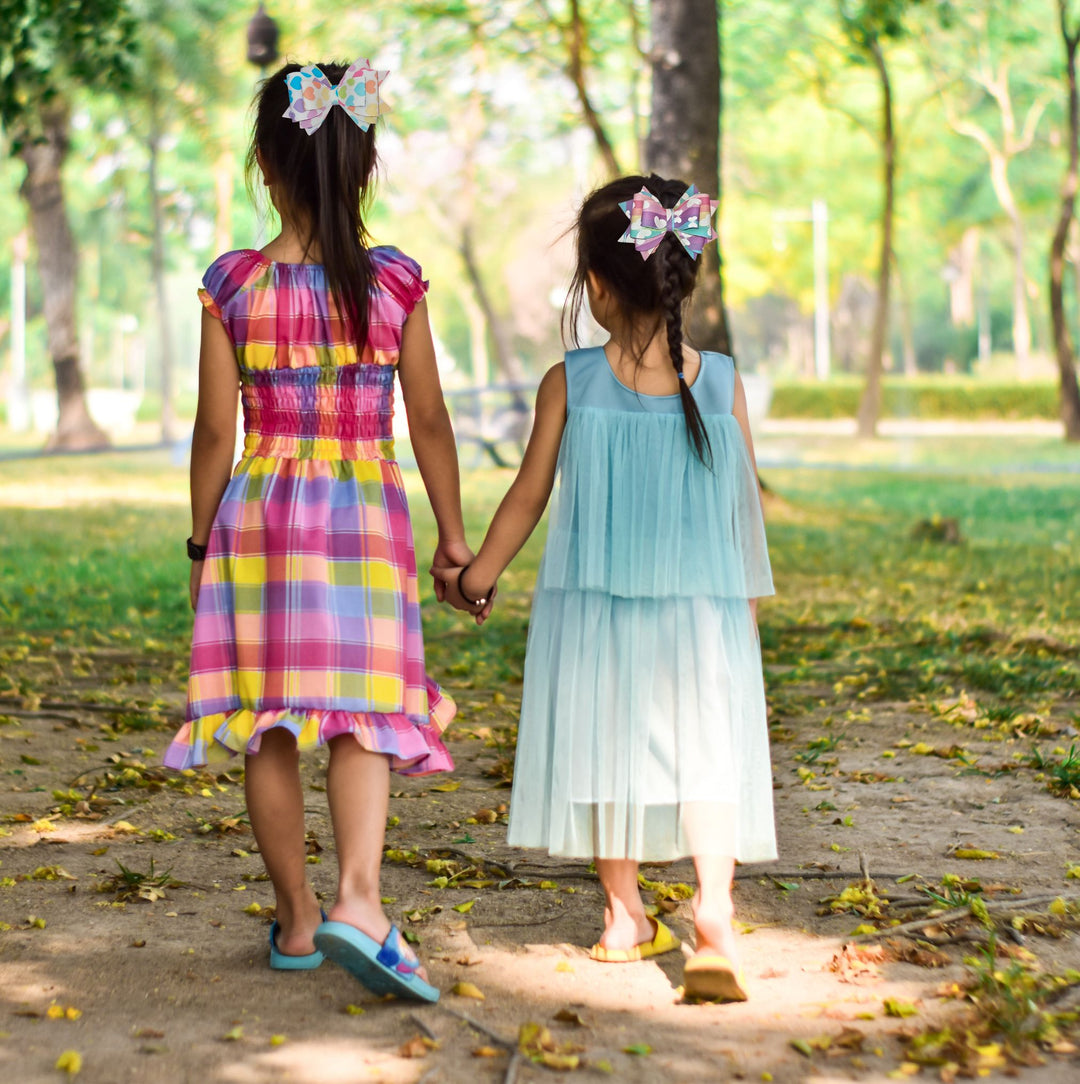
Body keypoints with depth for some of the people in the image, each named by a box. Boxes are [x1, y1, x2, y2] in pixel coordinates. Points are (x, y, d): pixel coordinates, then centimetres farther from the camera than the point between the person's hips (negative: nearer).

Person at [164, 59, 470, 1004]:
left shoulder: (232, 285, -3)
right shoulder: (394, 283, -3)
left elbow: (215, 434, -1)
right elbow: (429, 423, 2)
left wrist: (202, 542, 10)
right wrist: (454, 535, 11)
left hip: (259, 510, 1)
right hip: (366, 513, -1)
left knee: (268, 723, 8)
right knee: (364, 713, 1)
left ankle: (296, 921, 16)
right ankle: (358, 898, -19)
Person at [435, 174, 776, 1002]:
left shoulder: (570, 383, -7)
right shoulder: (722, 381, -4)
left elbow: (528, 497, -1)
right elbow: (746, 504, 1)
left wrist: (475, 576, 13)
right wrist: (749, 602, 14)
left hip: (592, 607, 0)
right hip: (703, 609, 0)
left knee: (604, 747, 12)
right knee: (706, 751, 0)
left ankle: (626, 913, 22)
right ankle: (714, 904, -19)